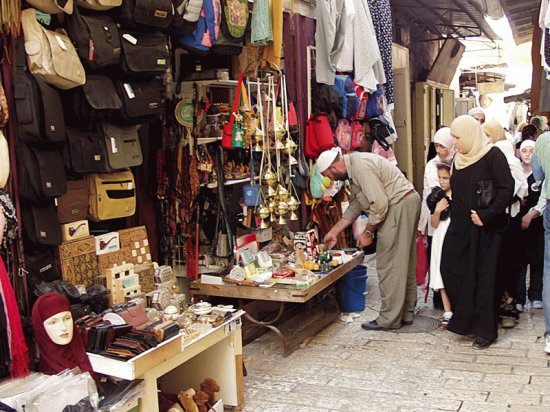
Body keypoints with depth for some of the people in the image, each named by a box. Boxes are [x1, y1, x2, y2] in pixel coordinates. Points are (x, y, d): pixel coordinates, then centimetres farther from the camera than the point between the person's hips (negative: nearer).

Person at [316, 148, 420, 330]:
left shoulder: (361, 165, -18)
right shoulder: (354, 168, 16)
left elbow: (379, 203, -22)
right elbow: (355, 206, 22)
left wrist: (368, 232, -10)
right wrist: (333, 232, 22)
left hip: (400, 205, -11)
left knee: (388, 265, -4)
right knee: (404, 263, 15)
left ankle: (389, 319, 3)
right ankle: (406, 313, 23)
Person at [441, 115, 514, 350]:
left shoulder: (492, 156, -10)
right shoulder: (458, 158, 11)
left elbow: (507, 188, -16)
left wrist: (486, 215, -20)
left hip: (483, 229, -7)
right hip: (459, 227, 7)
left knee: (482, 277, -2)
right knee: (450, 269, 6)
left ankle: (485, 330, 10)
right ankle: (463, 318, 22)